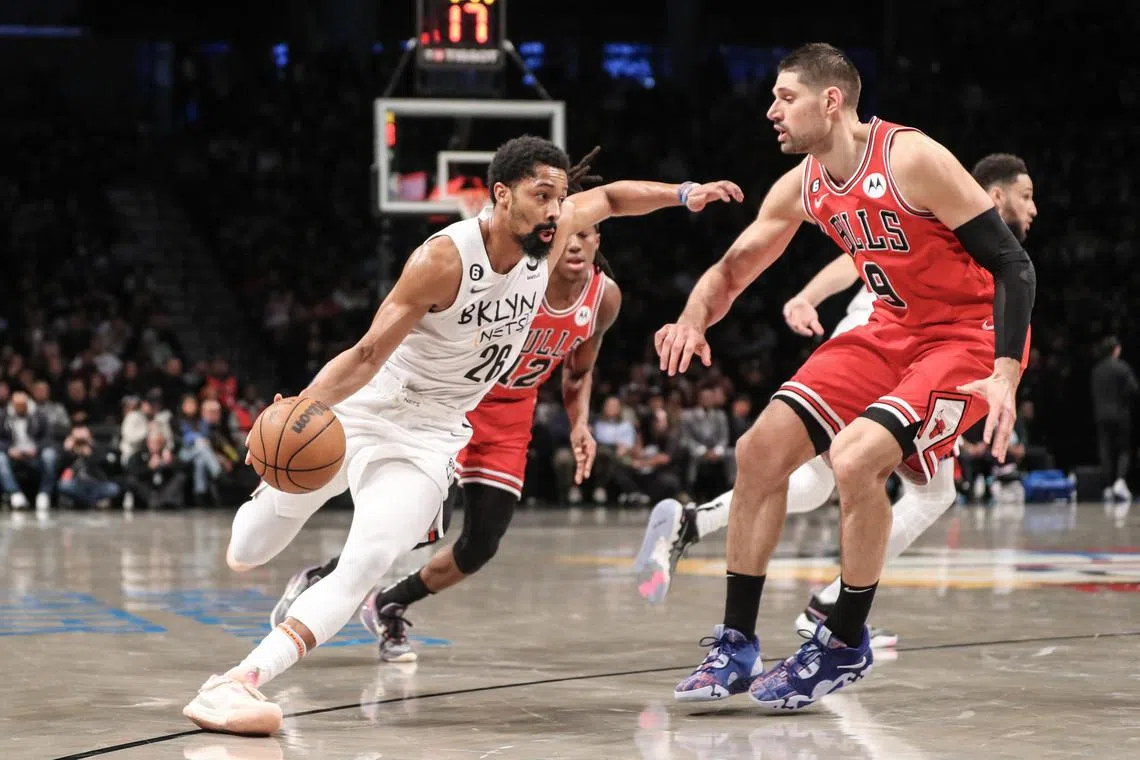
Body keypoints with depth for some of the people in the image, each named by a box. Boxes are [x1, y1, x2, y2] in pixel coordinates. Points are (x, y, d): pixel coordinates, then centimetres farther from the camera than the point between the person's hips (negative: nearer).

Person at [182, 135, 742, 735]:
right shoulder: (444, 259, -26)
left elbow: (609, 197, 13)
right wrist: (303, 409, -38)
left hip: (428, 437, 3)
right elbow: (367, 356, -25)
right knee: (244, 556, 15)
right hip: (359, 411, -3)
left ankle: (239, 681, -29)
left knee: (365, 567, -23)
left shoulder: (549, 238, -9)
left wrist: (683, 194, 2)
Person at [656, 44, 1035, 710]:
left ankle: (845, 646, -7)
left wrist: (1005, 373, -30)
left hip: (970, 335, -8)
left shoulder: (912, 160, -23)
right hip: (892, 330, 8)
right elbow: (734, 269, 12)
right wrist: (694, 317, -10)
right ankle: (736, 646, 8)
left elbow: (1012, 262, -22)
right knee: (761, 450, -2)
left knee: (855, 457, -27)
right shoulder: (802, 188, 0)